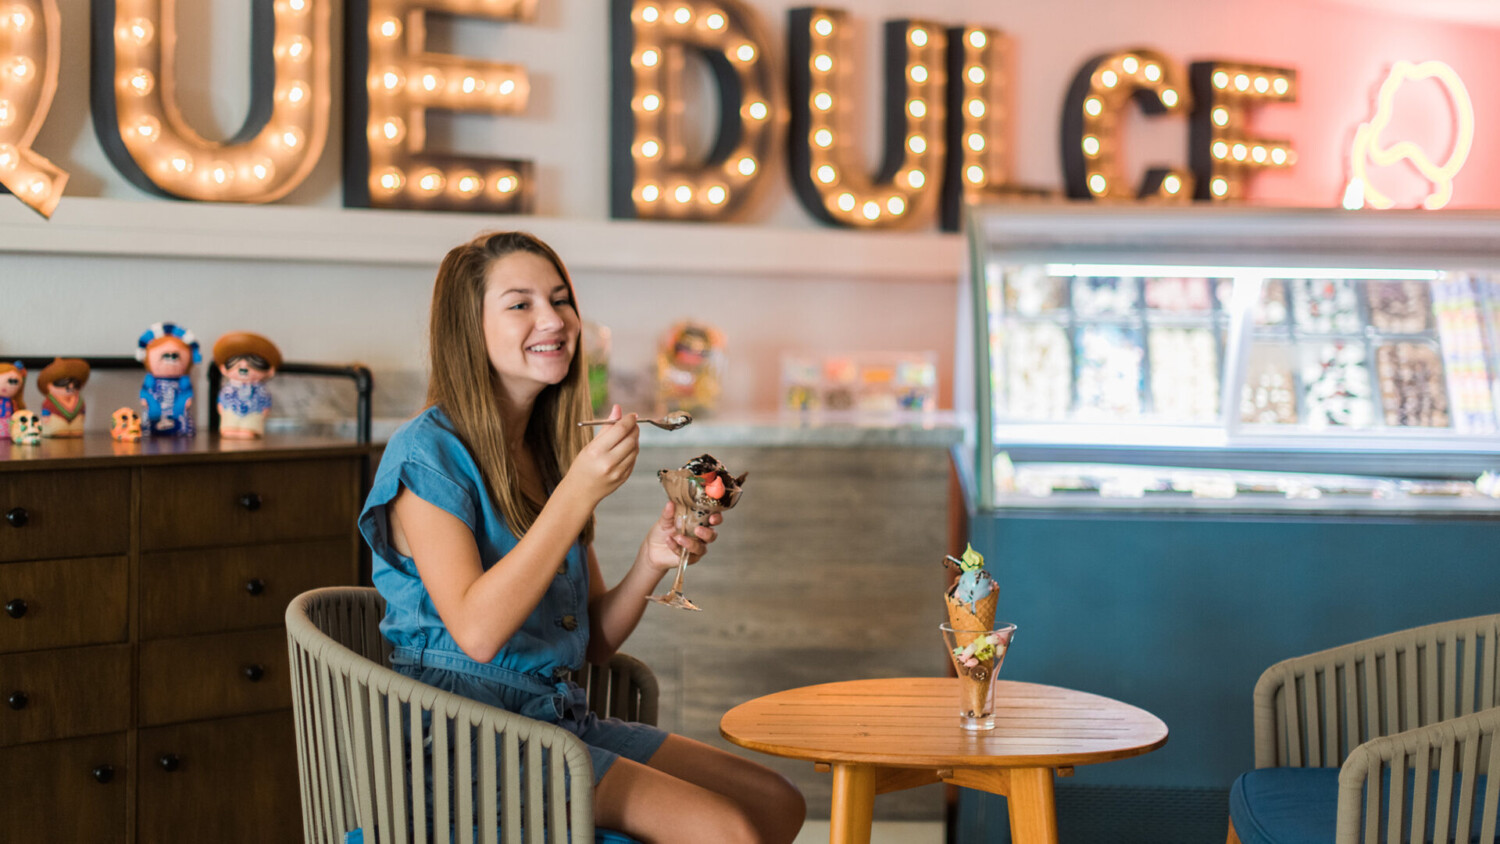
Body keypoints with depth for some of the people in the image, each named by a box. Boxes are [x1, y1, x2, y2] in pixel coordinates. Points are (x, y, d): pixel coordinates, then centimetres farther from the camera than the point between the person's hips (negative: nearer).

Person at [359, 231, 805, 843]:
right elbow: (477, 632, -22)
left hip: (558, 715, 8)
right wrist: (578, 493, -24)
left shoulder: (550, 453, 14)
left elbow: (595, 643, 14)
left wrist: (653, 560, -5)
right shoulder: (428, 453, -10)